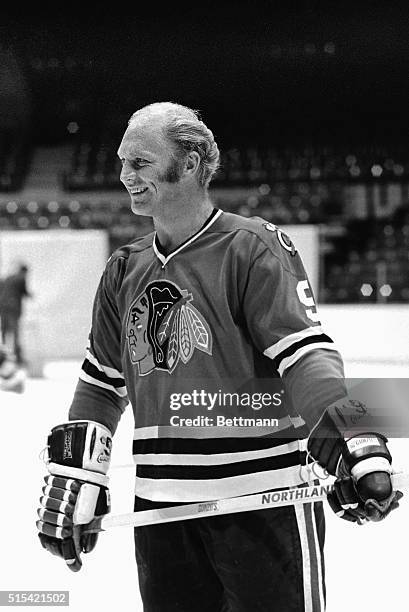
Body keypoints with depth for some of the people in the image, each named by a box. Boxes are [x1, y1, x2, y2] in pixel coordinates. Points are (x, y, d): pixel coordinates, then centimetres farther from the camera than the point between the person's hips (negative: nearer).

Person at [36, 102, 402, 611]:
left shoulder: (255, 250, -7)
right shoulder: (124, 272, 12)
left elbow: (306, 354, -17)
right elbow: (101, 384, 19)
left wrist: (352, 446, -31)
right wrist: (73, 479, 13)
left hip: (263, 502, -6)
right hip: (160, 508, 6)